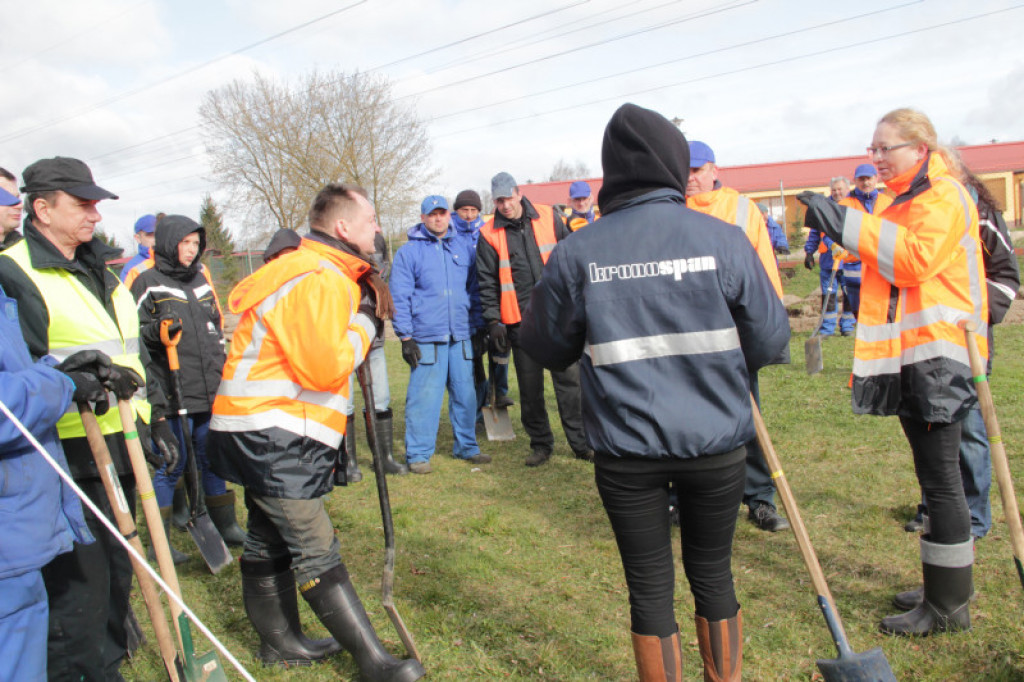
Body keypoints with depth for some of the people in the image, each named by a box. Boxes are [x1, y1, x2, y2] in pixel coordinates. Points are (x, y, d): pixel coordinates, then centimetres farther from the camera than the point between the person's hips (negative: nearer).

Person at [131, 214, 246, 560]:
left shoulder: (201, 277, 16)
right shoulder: (147, 282, -3)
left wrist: (221, 369, 23)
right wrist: (157, 330, -25)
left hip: (210, 390, 6)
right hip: (171, 393, -6)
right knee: (171, 463, 0)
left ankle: (225, 525, 28)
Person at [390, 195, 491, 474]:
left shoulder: (464, 247, 13)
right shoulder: (409, 251, 2)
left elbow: (474, 288, 19)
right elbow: (399, 297, -1)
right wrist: (406, 337, -6)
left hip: (461, 336, 4)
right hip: (426, 338, -4)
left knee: (465, 393, 9)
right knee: (424, 395, -3)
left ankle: (466, 446, 23)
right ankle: (418, 453, 8)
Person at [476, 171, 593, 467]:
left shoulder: (548, 217, 4)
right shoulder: (489, 234, 2)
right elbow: (487, 283, 3)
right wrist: (493, 322, -4)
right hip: (520, 320, 0)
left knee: (569, 378, 1)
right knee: (530, 387, 7)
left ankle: (581, 442, 12)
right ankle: (541, 444, 21)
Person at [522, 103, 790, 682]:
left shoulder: (576, 253, -7)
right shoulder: (720, 238, -7)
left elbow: (548, 350, 3)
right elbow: (770, 340, -1)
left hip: (627, 453, 0)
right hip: (716, 444, 1)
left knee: (650, 588, 15)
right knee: (713, 574, 21)